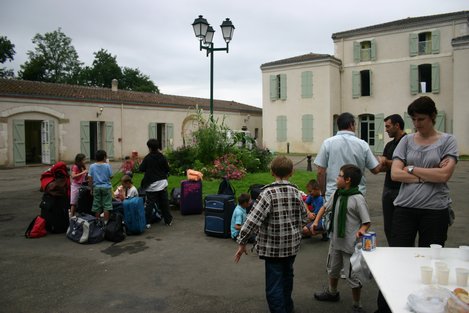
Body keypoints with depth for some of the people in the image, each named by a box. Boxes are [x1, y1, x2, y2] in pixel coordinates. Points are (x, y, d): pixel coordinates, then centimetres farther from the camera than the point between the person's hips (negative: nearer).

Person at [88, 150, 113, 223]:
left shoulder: (92, 166, 0)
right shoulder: (107, 166, -6)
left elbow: (90, 179, -1)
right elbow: (111, 176, 0)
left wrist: (91, 189, 8)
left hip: (96, 187, 2)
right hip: (106, 187, -2)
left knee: (97, 206, 10)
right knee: (106, 206, 2)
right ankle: (105, 222, 2)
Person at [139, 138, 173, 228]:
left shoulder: (147, 158, -10)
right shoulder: (162, 157, -2)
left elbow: (141, 169, -7)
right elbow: (167, 169, 2)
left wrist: (141, 164, 13)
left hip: (151, 185, -3)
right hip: (162, 184, 3)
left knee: (149, 204, 3)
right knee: (164, 203, 12)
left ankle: (147, 222, 3)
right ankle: (168, 220, 19)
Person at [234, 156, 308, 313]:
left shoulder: (268, 193, -17)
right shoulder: (296, 192, -1)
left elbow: (253, 219, -22)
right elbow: (304, 217, 9)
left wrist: (242, 242, -14)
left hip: (273, 247, -6)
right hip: (292, 245, 6)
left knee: (274, 285, 3)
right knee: (287, 277, 26)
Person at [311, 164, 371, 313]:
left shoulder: (358, 199, -21)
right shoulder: (337, 194, 1)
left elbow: (367, 221, -18)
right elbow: (325, 207, 16)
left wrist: (361, 230, -37)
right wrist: (316, 221, 6)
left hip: (351, 244, -8)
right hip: (336, 240, 8)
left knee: (353, 276, 5)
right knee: (332, 269, 26)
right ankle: (332, 292, 50)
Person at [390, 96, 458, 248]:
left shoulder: (447, 141, 2)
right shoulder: (407, 140, 7)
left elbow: (444, 175, -12)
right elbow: (395, 174, -3)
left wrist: (411, 169, -4)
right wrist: (428, 176, -9)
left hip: (435, 209, -1)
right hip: (405, 207, 2)